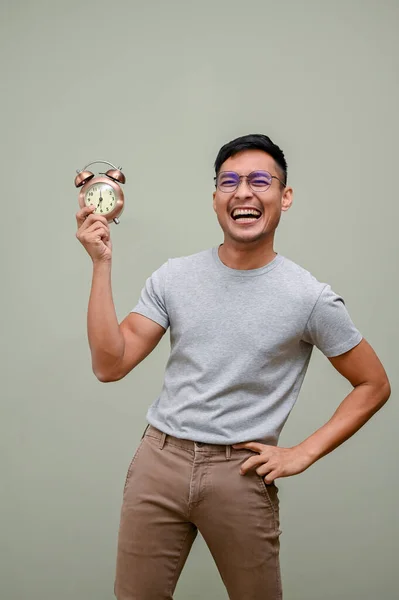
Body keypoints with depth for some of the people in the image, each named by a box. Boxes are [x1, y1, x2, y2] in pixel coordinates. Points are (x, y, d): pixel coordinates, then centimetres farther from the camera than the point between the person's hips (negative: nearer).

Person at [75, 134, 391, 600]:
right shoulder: (173, 277, 0)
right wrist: (102, 264, -10)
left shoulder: (311, 298, -7)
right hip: (158, 460, 2)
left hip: (241, 473, -1)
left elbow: (373, 385, 3)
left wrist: (304, 453, -5)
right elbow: (110, 366, -5)